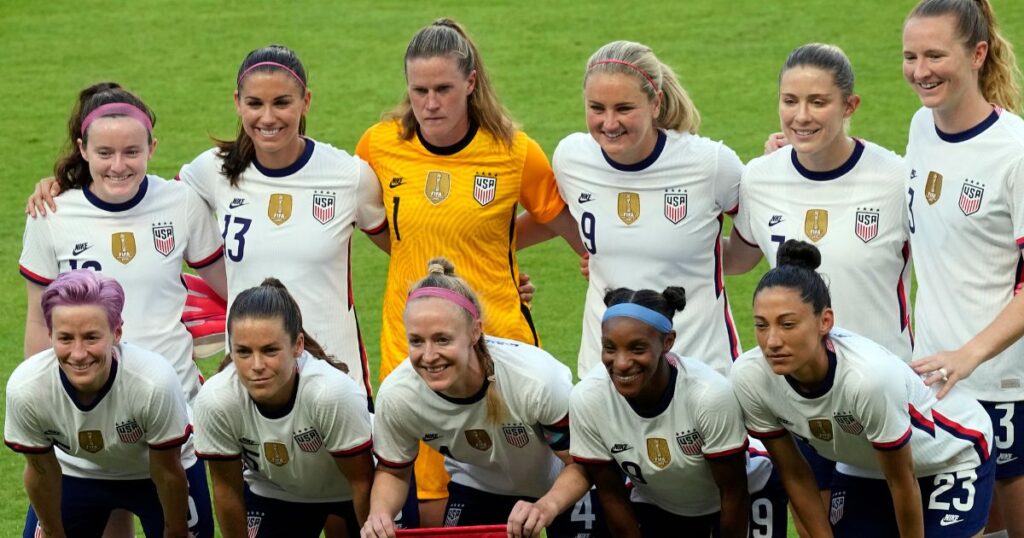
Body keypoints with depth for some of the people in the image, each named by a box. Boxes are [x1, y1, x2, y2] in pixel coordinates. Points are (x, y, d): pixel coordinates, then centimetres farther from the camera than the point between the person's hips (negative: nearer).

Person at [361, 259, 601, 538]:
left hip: (564, 485, -3)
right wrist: (380, 514, -30)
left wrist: (547, 507, -46)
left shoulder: (537, 379, -40)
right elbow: (393, 472, -8)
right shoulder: (396, 396, -29)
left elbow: (580, 463, -26)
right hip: (477, 486, 3)